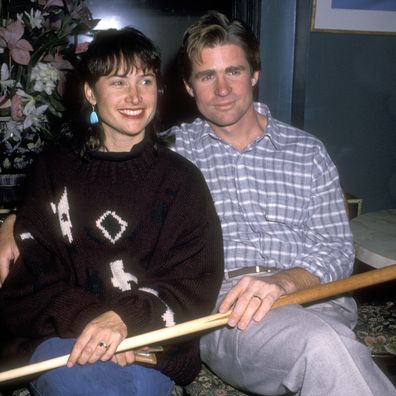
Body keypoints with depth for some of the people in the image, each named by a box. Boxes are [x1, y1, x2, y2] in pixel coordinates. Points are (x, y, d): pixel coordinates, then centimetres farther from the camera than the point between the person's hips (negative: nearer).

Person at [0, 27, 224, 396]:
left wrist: (127, 317, -19)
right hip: (63, 336, 0)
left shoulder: (181, 178, 9)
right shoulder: (54, 170, 10)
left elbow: (196, 284, -1)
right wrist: (87, 317, -16)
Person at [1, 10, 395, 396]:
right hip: (222, 308, -2)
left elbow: (336, 249, 7)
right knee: (325, 344, -33)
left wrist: (283, 281, -15)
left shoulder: (307, 151, 13)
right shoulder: (171, 149, 12)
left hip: (313, 295, 3)